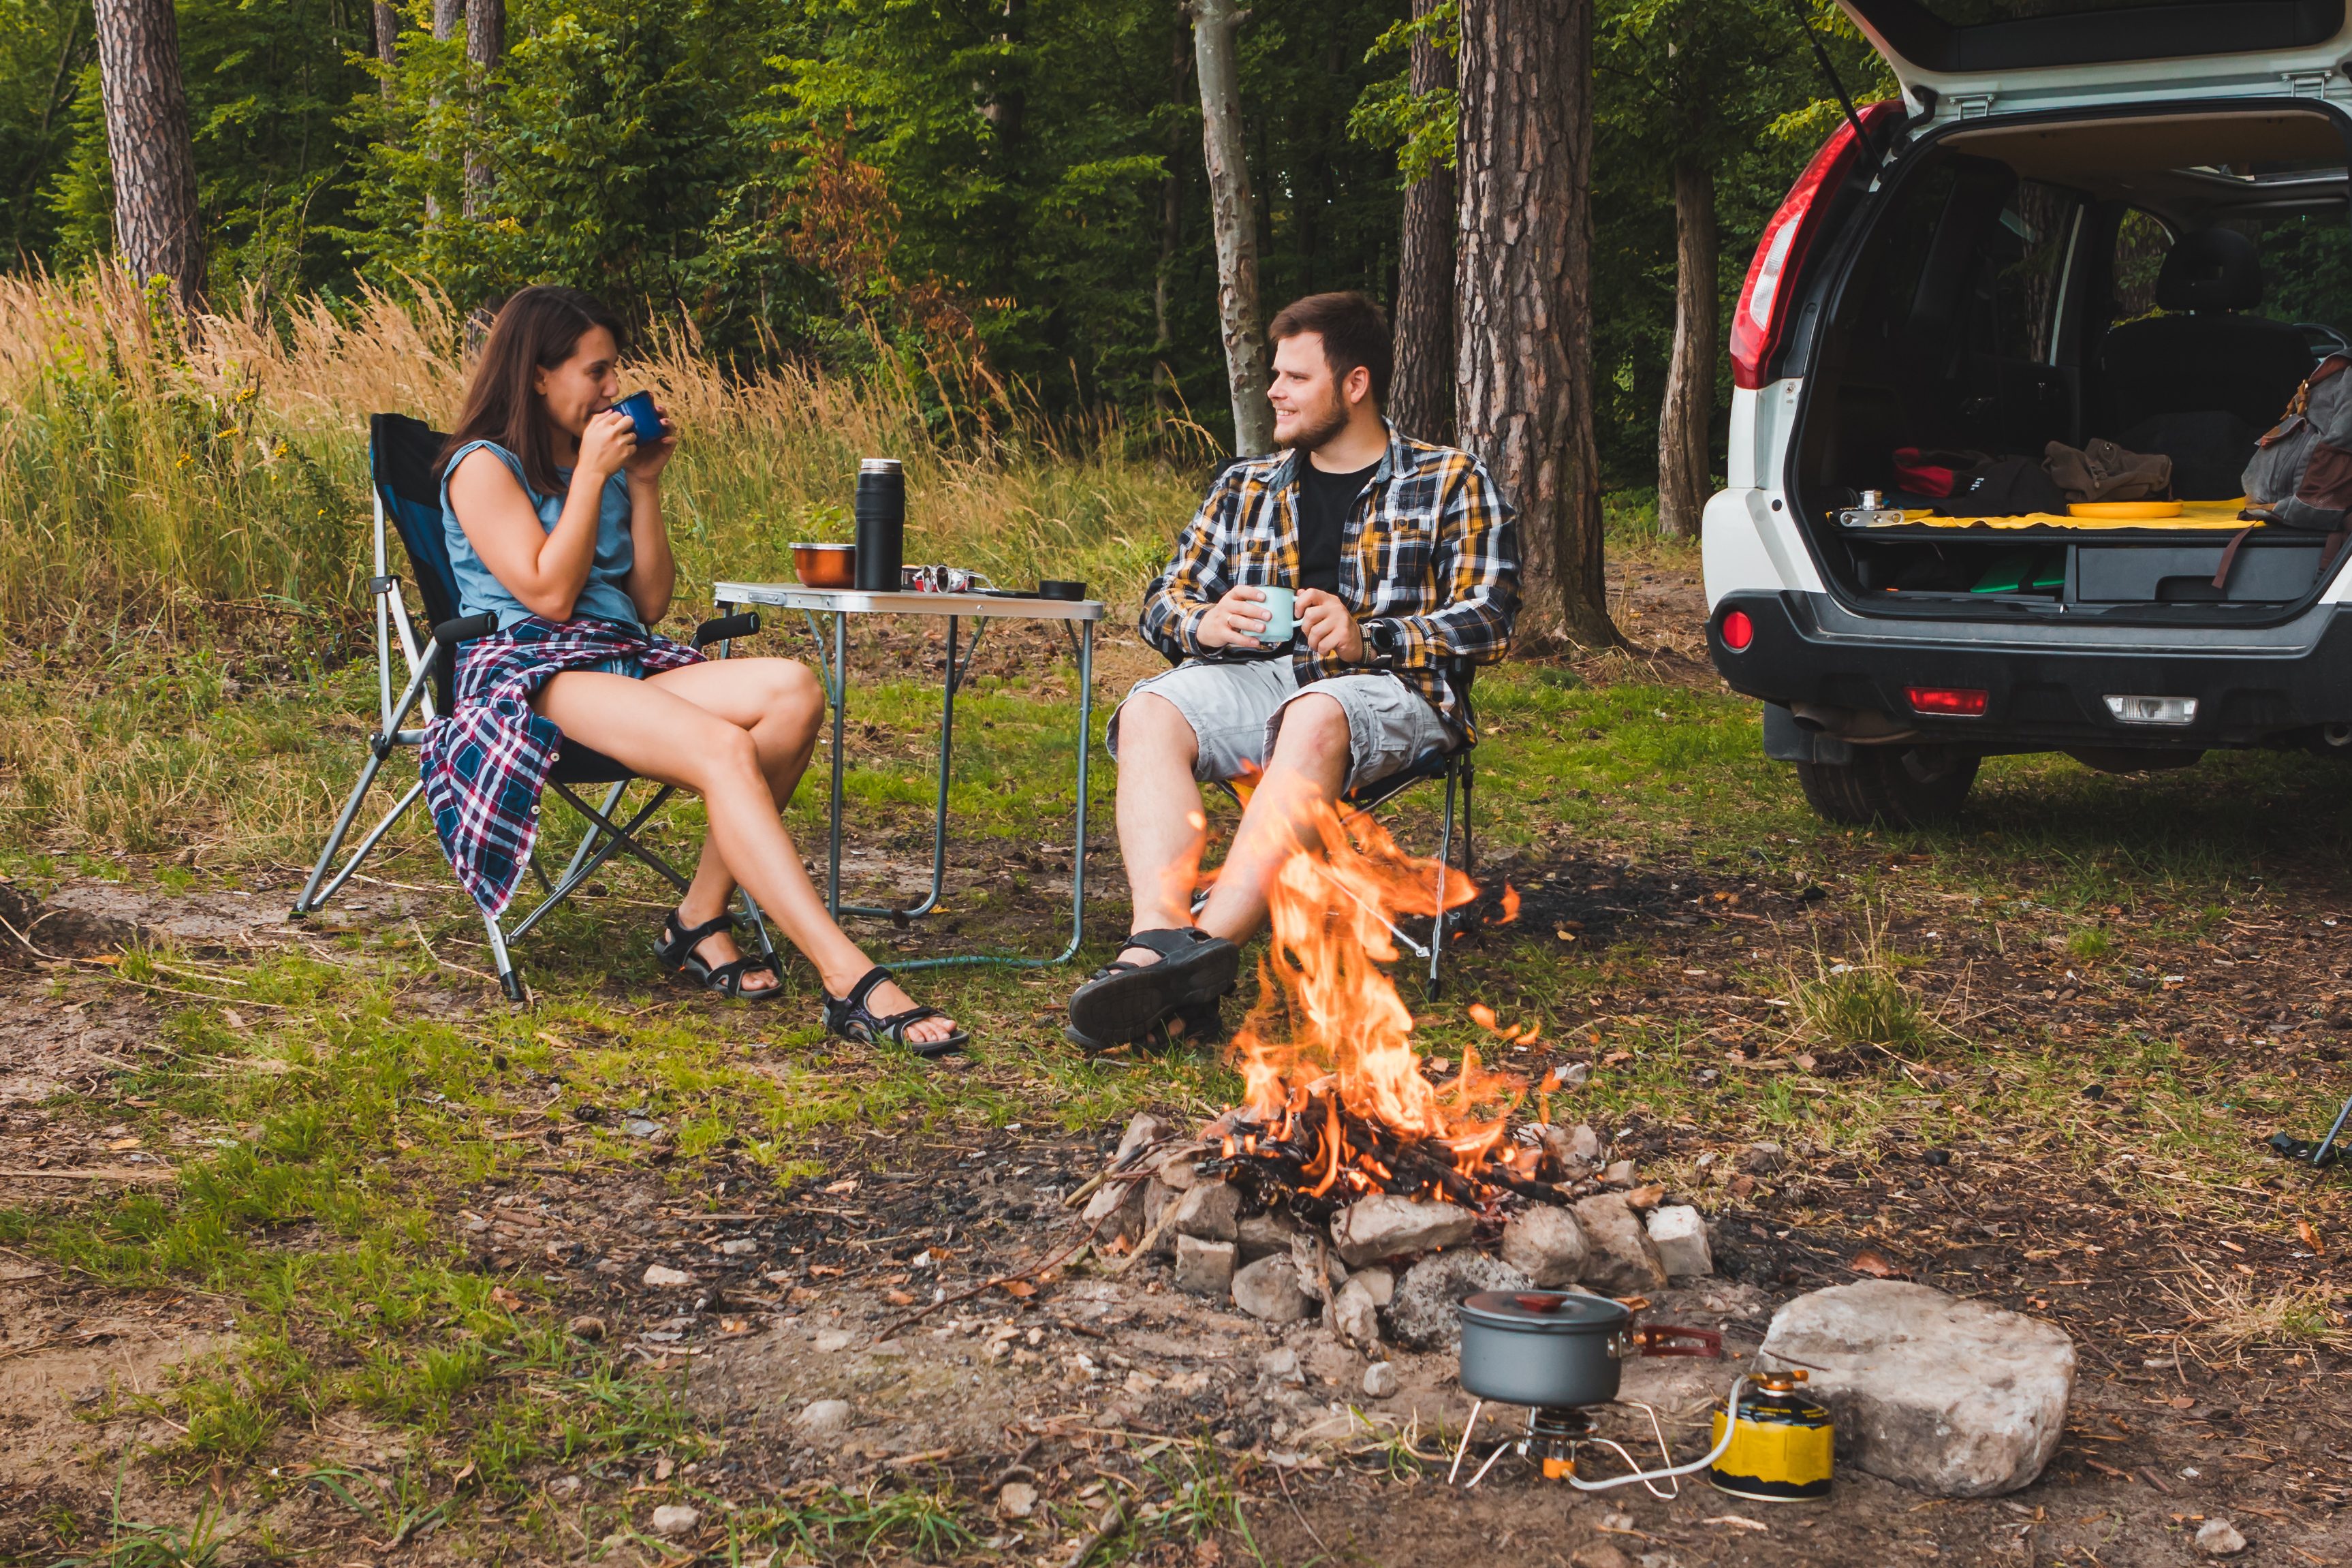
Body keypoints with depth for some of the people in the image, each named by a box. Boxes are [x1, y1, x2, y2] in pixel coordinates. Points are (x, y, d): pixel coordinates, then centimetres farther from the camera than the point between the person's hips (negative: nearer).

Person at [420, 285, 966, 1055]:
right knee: (723, 748, -34)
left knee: (793, 690, -23)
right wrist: (589, 475, -5)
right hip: (529, 669, -7)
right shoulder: (484, 467, 2)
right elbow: (549, 595, -9)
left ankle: (701, 919, -21)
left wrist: (644, 486, 11)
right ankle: (849, 980, -43)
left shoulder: (603, 461, 23)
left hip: (627, 661, 7)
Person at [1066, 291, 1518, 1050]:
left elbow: (1488, 619, 2)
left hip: (1387, 688, -4)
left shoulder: (1452, 482, 13)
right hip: (1252, 675, 4)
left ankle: (1210, 944, -50)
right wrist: (1205, 623, -3)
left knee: (1312, 720, -41)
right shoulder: (1246, 486, 26)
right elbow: (1166, 598, 23)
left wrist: (1367, 638, -14)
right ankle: (1160, 935, -48)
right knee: (1148, 712, -30)